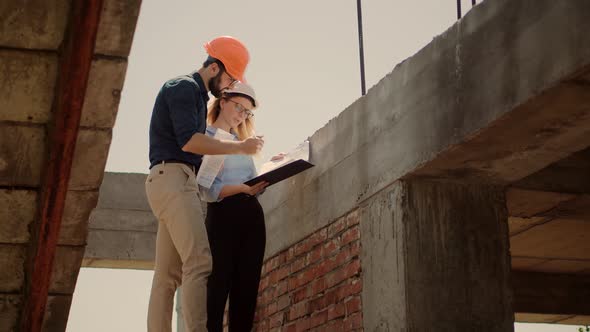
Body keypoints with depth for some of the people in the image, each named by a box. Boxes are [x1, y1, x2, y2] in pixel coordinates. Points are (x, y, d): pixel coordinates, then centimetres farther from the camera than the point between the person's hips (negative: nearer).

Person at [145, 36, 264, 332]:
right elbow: (188, 140, -16)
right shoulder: (184, 87, -3)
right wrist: (240, 147, -10)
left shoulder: (195, 95, 27)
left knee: (168, 274, 1)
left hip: (177, 181, 10)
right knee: (200, 263, -21)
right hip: (172, 177, -10)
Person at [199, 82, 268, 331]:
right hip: (223, 215, -7)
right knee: (219, 285, -11)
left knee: (247, 287, 0)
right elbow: (208, 190, -10)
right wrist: (243, 188, -23)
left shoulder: (241, 142, 24)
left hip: (252, 215, 7)